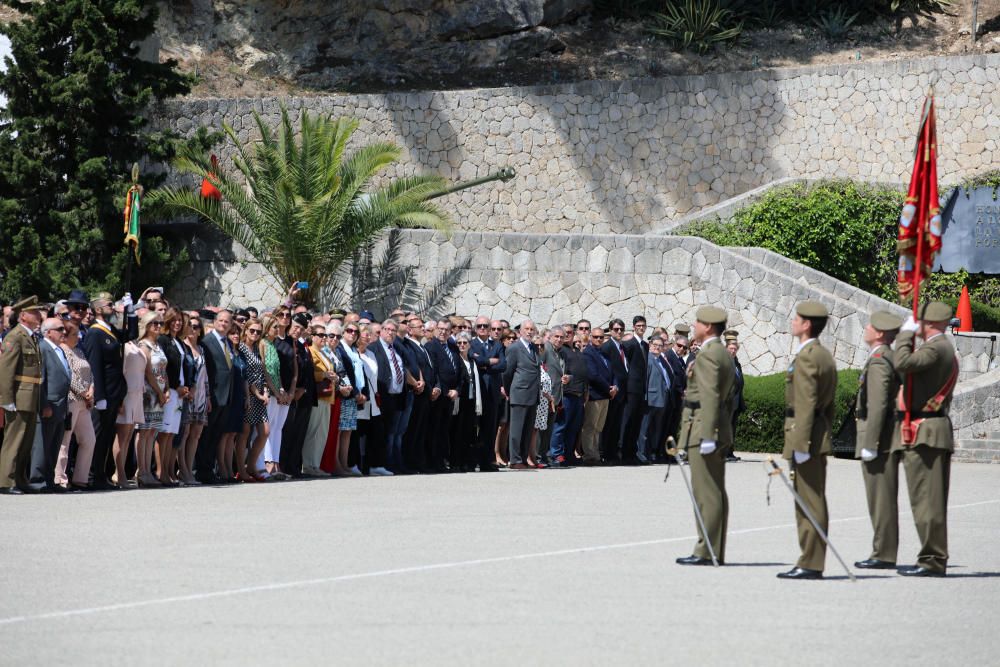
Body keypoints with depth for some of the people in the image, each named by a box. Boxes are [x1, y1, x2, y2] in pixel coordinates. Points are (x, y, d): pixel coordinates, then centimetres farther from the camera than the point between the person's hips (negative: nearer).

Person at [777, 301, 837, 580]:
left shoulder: (806, 358, -15)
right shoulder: (825, 356, 17)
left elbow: (805, 405, -20)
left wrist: (800, 445, -21)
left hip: (806, 435, -10)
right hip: (821, 437, 10)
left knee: (810, 503, -8)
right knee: (813, 502, 11)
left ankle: (810, 564, -7)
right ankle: (811, 562, 14)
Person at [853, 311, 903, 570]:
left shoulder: (878, 361, -15)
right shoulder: (891, 358, 17)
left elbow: (877, 406, -21)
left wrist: (869, 445, -21)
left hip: (878, 439, -10)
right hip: (888, 441, 10)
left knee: (881, 499, -7)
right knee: (883, 499, 13)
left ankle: (884, 556, -6)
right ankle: (884, 552, 16)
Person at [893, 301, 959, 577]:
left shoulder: (936, 349, -13)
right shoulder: (945, 349, 20)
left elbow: (902, 364, -26)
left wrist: (906, 334, -12)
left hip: (923, 433, -11)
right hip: (936, 431, 11)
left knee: (926, 499, -10)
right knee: (931, 500, 12)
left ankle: (932, 561, -10)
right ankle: (935, 559, 16)